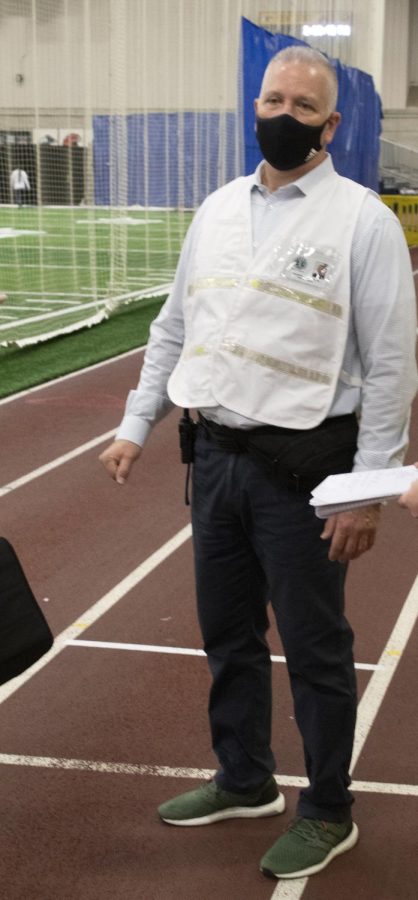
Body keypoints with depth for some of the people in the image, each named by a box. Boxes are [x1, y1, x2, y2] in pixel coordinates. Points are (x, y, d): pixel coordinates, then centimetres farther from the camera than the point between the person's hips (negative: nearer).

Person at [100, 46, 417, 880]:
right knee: (227, 632, 18)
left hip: (302, 466, -6)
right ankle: (244, 782, 38)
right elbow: (174, 327, 17)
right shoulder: (218, 208, 10)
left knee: (315, 648, 6)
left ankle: (328, 813, 24)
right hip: (217, 457, 6)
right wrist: (136, 427, 12)